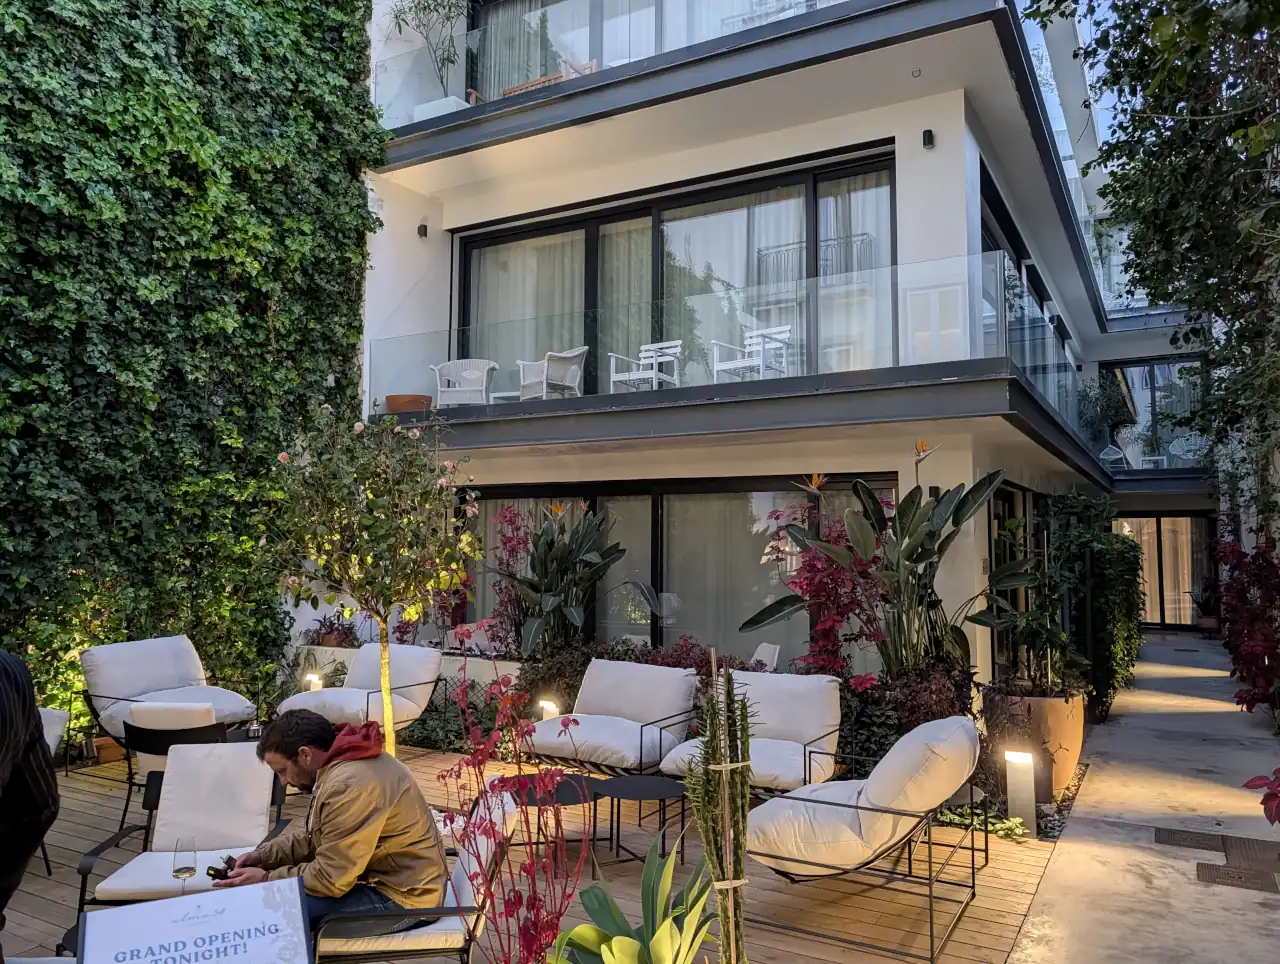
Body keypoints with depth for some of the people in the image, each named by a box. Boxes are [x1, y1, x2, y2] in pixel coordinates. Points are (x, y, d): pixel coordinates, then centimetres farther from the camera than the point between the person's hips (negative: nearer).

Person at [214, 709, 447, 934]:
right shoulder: (339, 764, 5)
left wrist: (266, 880, -10)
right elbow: (314, 836, 17)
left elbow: (330, 879, -22)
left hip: (403, 896, -10)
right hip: (391, 877, 10)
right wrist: (264, 855, 5)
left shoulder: (349, 787, -27)